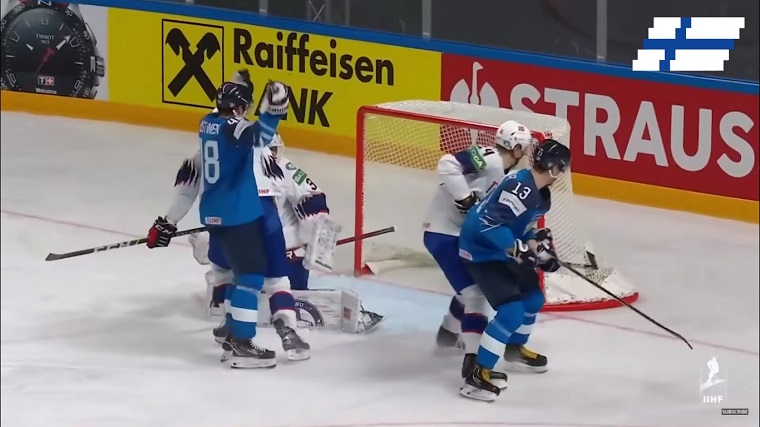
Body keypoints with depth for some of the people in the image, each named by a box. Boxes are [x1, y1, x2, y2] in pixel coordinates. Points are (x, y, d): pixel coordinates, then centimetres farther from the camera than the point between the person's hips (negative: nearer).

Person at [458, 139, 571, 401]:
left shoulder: (540, 194, 6)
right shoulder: (520, 188, -28)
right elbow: (490, 221, -35)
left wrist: (539, 245, 3)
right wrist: (517, 248, -36)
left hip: (503, 251, 11)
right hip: (481, 252, -11)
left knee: (533, 297, 24)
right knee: (512, 311, -20)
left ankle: (515, 347, 50)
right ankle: (477, 375, -18)